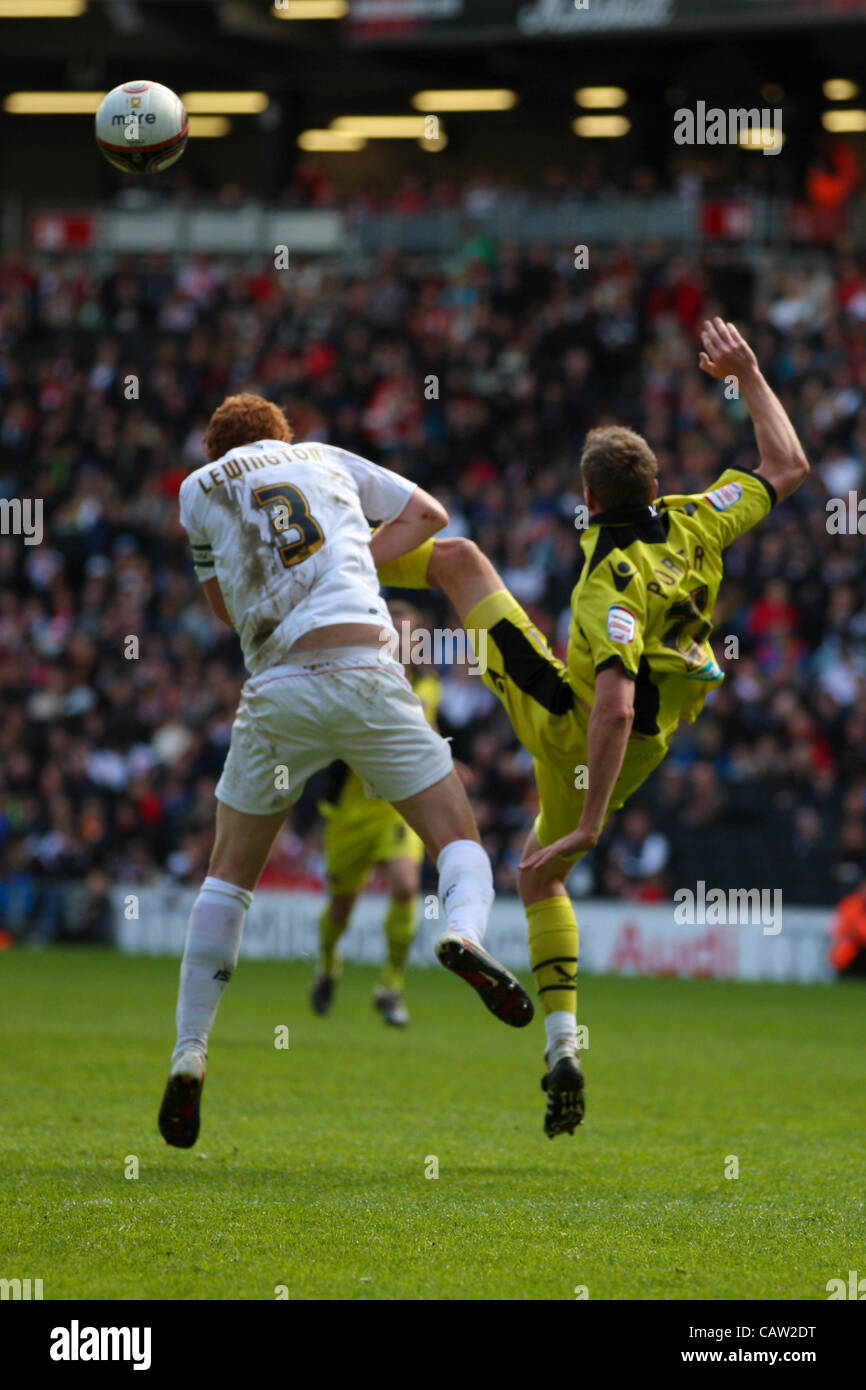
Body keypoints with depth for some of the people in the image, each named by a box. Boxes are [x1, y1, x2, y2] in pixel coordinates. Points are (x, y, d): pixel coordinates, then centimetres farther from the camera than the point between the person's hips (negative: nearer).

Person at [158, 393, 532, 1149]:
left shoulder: (201, 487, 17)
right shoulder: (327, 459, 22)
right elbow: (429, 513, 29)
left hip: (277, 687, 0)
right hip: (364, 672, 0)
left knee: (230, 873, 14)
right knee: (459, 839, 7)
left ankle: (190, 1053, 6)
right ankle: (465, 930, -28)